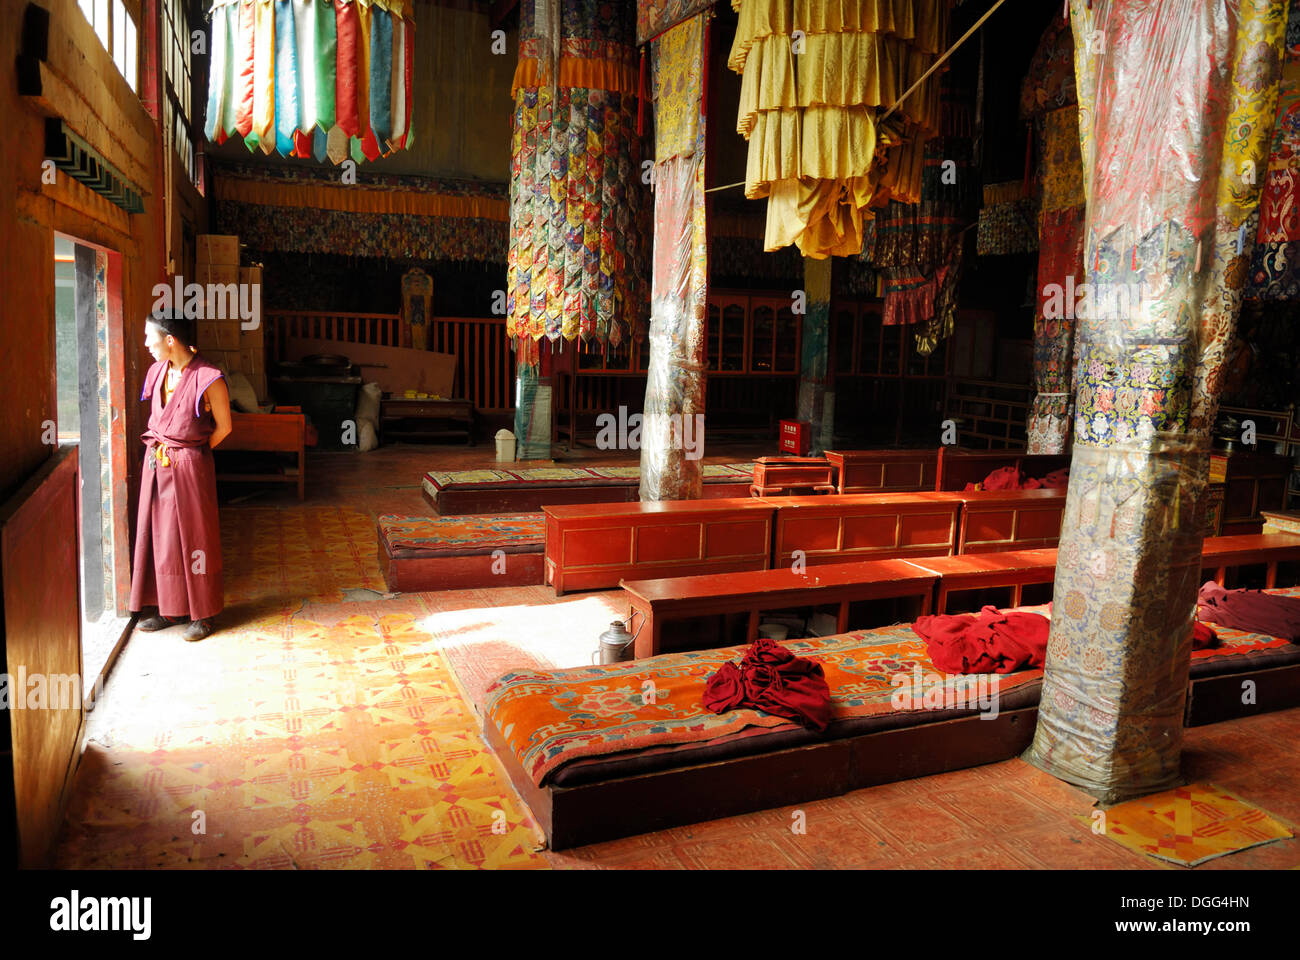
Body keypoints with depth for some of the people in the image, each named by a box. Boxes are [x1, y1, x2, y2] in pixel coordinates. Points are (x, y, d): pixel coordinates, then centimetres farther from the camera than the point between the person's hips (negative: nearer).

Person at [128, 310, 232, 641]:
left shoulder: (209, 379, -16)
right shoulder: (158, 371, 4)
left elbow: (223, 427, -8)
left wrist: (192, 452, -1)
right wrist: (159, 448, 9)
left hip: (190, 466, -7)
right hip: (156, 464, 7)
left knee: (194, 537, 3)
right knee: (160, 534, 12)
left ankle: (202, 613, 16)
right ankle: (169, 608, 25)